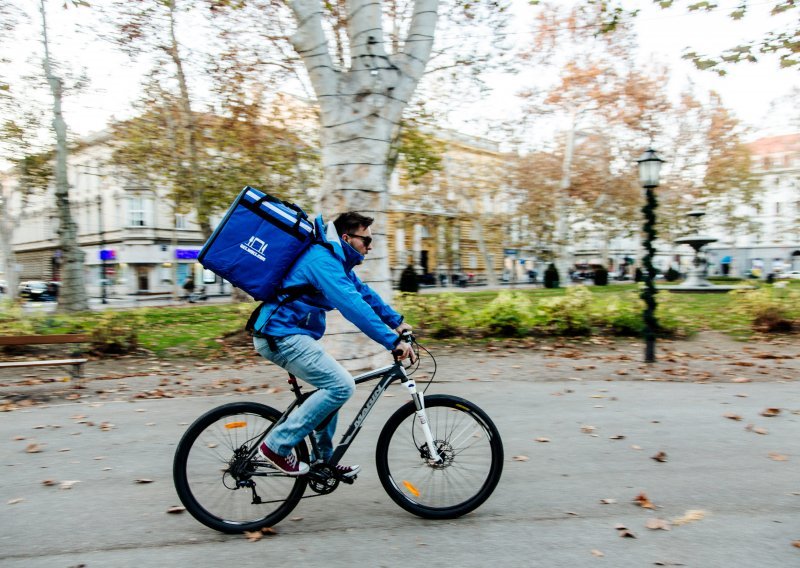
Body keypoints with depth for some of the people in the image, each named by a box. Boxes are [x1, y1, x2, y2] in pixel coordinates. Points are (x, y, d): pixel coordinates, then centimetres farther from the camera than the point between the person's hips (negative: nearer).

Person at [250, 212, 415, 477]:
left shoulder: (336, 260, 14)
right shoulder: (322, 260, -18)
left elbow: (364, 293, 20)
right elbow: (353, 305, -28)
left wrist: (396, 321, 14)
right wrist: (393, 341, -30)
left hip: (288, 334, 11)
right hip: (281, 335, -11)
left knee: (332, 385, 18)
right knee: (342, 385, -16)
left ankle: (323, 458, 26)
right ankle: (277, 445, -8)